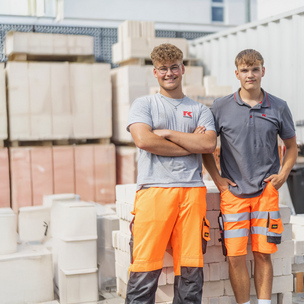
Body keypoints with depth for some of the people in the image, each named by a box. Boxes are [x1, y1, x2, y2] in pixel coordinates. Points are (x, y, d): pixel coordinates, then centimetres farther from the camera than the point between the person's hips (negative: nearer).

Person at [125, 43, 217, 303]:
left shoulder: (200, 110, 18)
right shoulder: (143, 105, 12)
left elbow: (209, 144, 0)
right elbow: (144, 140, -6)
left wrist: (166, 133, -3)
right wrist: (191, 144, -1)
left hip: (192, 191, 2)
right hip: (154, 190, -2)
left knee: (191, 267, 2)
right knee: (146, 265, -6)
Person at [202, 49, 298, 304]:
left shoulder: (278, 107, 5)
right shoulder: (221, 107, 2)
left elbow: (292, 146, 16)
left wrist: (283, 175, 2)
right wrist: (217, 179, 2)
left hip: (266, 191, 1)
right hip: (233, 192, 0)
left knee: (263, 254, 5)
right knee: (236, 257, -2)